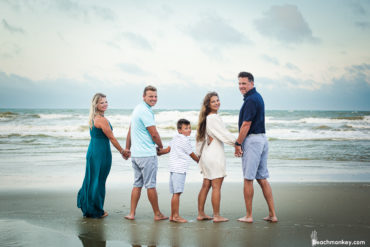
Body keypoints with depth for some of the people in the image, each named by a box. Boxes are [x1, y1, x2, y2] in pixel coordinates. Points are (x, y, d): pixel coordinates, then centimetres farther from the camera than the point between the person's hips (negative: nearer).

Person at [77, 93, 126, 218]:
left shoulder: (92, 118, 9)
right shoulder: (102, 120, -18)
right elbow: (112, 138, -13)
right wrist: (122, 151, -1)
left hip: (92, 151, 9)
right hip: (101, 152, -9)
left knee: (91, 179, 16)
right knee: (99, 181, 3)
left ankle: (87, 208, 26)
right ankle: (97, 211, 14)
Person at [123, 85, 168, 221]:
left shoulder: (137, 109, 15)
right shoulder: (145, 111, -16)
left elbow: (130, 130, 21)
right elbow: (154, 134, -14)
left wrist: (127, 148, 26)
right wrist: (161, 147, 3)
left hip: (135, 153, 9)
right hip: (147, 154, -9)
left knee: (137, 184, 12)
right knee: (150, 185, 0)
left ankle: (132, 213, 13)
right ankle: (157, 214, 11)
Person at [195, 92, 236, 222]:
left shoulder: (206, 118, 14)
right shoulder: (214, 118, -14)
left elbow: (200, 137, 19)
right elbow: (224, 134, -14)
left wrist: (199, 153, 24)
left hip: (207, 155, 9)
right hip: (215, 155, -9)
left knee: (206, 185, 12)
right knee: (216, 186, -3)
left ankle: (200, 214, 17)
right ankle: (216, 216, 2)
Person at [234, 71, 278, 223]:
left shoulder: (251, 99, -16)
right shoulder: (257, 97, 16)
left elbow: (246, 125, -19)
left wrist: (238, 144, -12)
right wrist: (241, 142, 20)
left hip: (252, 140, -10)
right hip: (262, 139, 10)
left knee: (248, 179, -1)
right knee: (262, 179, 11)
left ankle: (248, 216, 6)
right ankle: (272, 214, 12)